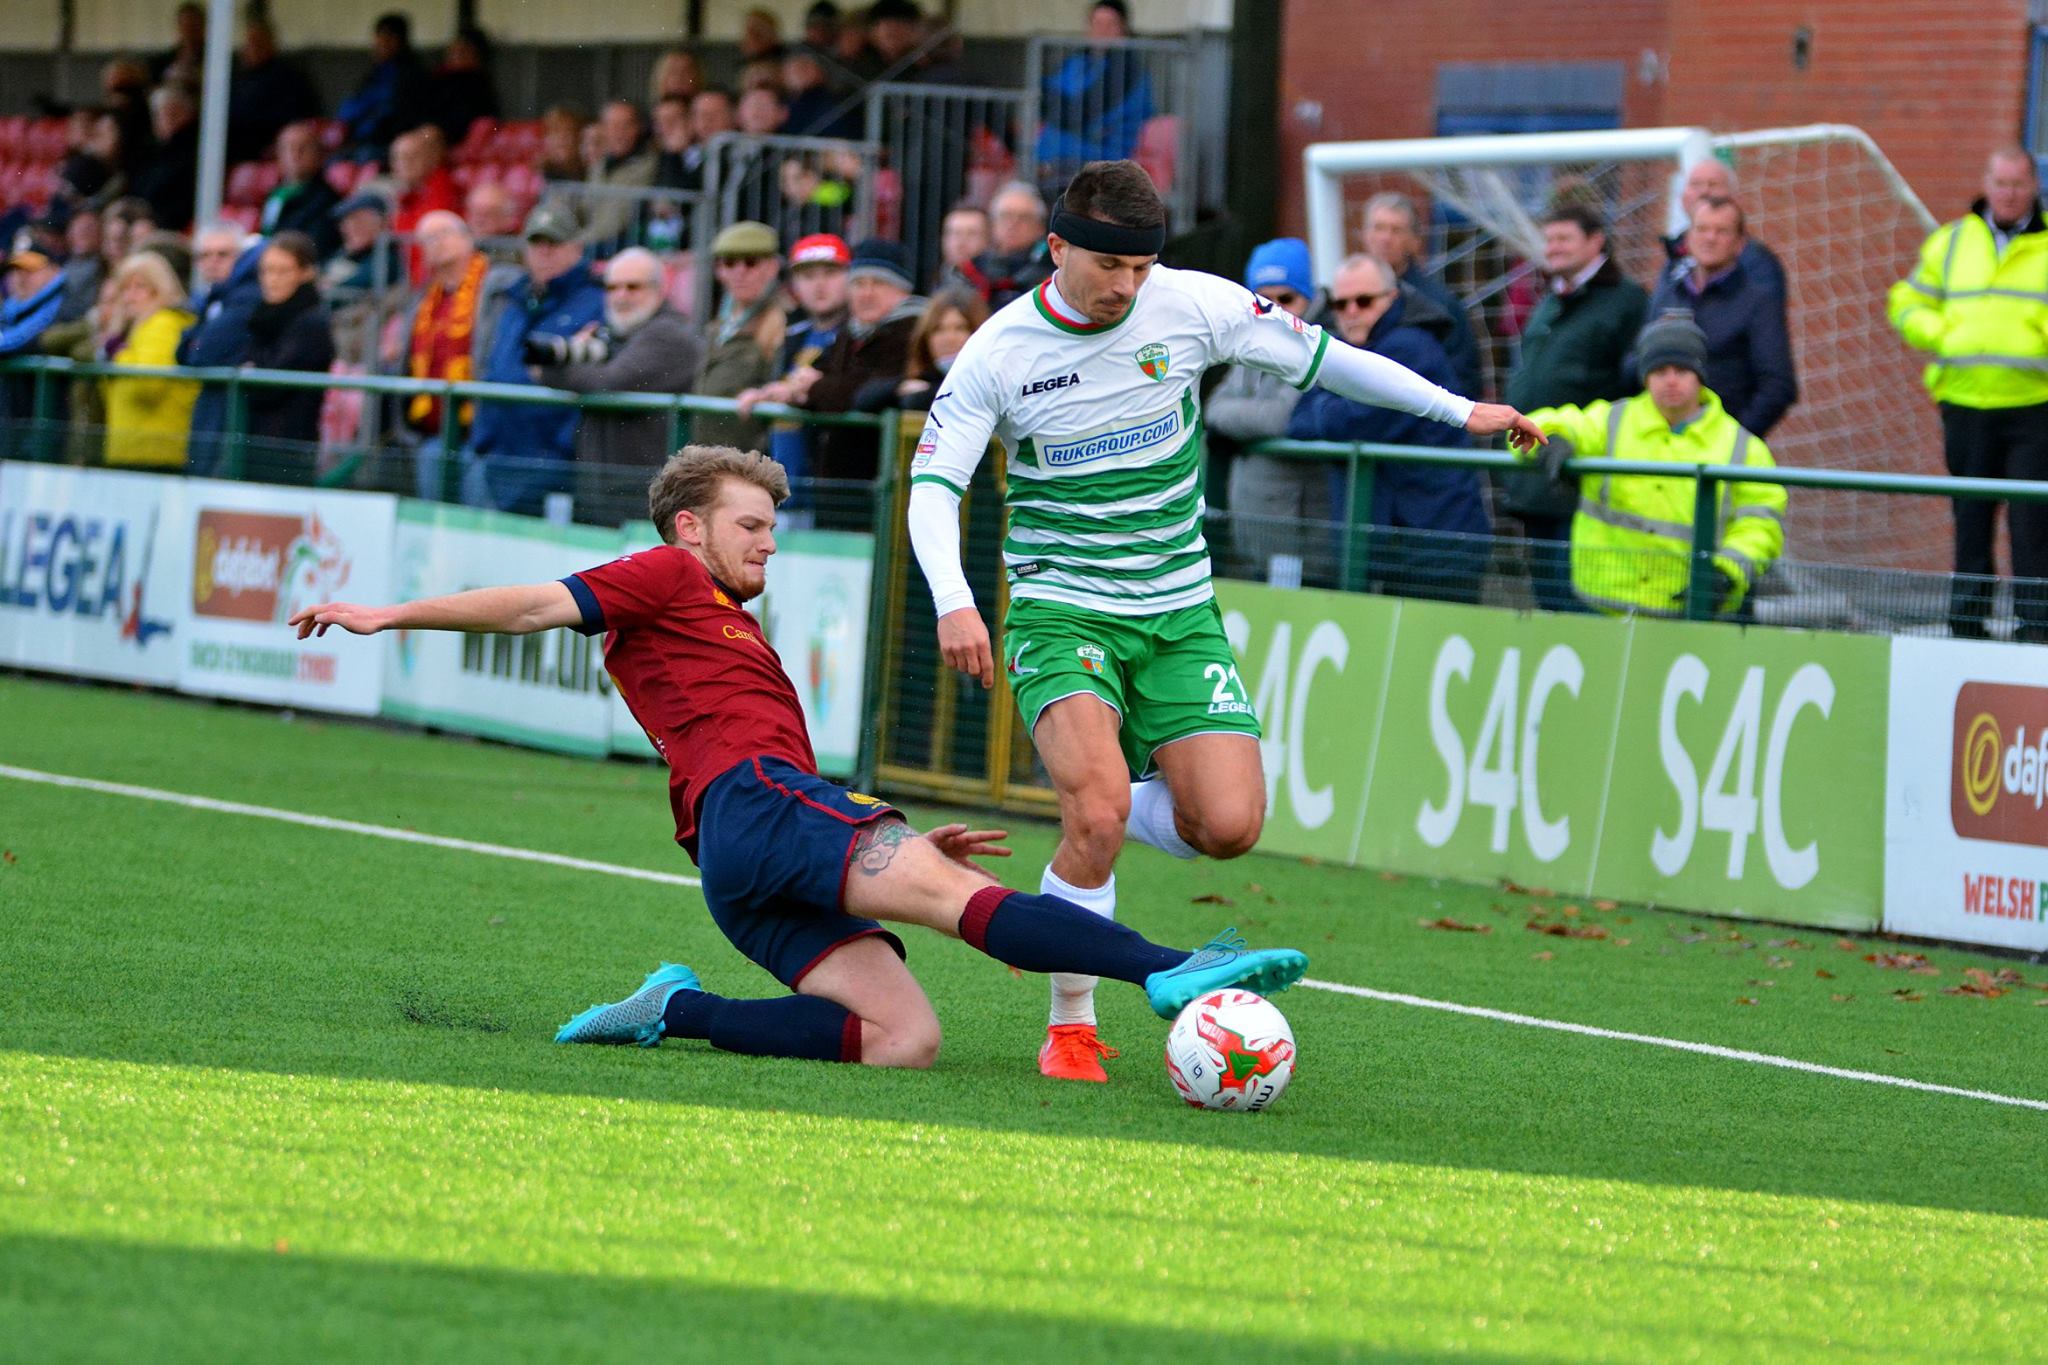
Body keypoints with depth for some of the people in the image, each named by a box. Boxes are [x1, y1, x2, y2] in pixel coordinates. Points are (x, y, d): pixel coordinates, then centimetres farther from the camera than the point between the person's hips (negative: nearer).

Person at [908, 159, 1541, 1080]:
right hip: (1062, 612, -3)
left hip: (1179, 614, 3)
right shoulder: (999, 354, -10)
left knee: (1229, 827, -13)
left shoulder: (1192, 306, -5)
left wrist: (1460, 410, 7)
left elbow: (1316, 356, 7)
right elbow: (932, 486, -9)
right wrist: (953, 603, -27)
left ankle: (1101, 804, 20)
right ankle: (1071, 1025, -8)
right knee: (1099, 809, -26)